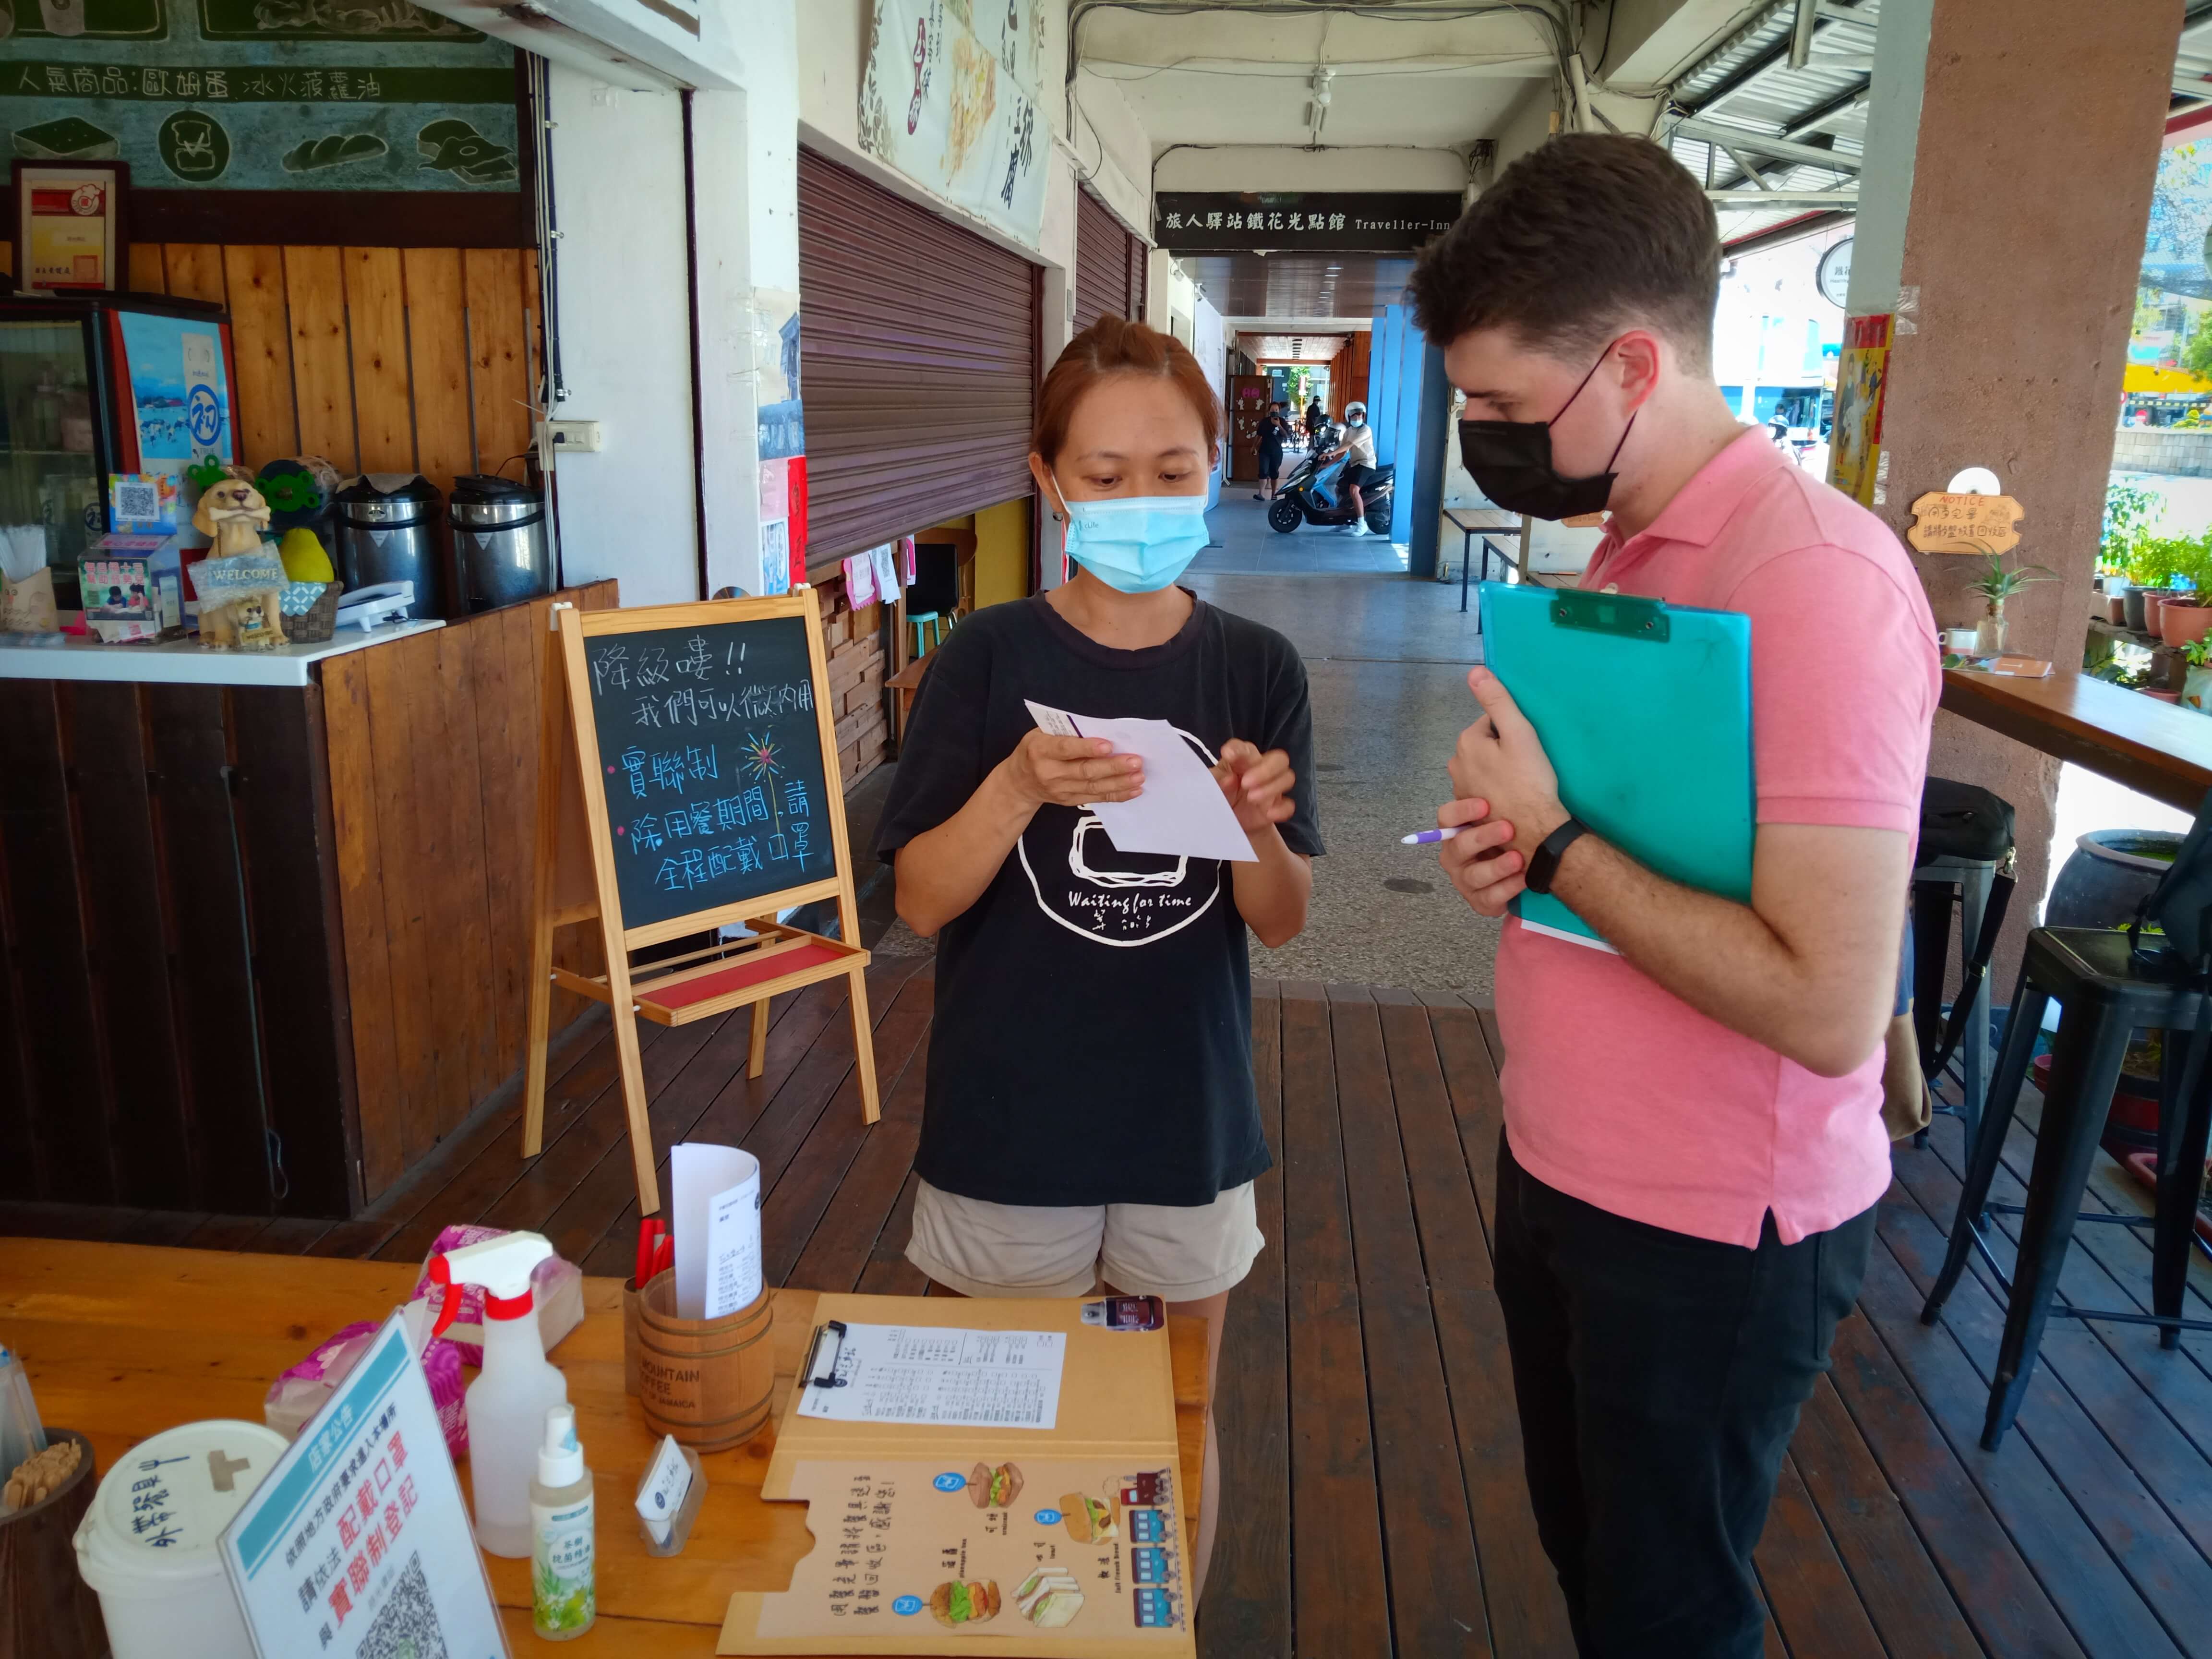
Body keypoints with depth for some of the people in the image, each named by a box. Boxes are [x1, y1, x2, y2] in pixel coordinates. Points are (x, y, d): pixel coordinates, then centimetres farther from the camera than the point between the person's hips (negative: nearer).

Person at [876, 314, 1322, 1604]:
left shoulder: (1257, 671, -4)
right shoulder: (990, 659, -9)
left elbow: (1283, 921, -2)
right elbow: (924, 902, -10)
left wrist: (1258, 830, -24)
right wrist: (1018, 790, -27)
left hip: (1189, 1124, 1)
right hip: (1011, 1129, -1)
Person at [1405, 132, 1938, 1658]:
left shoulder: (1820, 579, -25)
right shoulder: (1629, 547, 5)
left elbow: (1830, 1005, -29)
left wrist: (1554, 842, -21)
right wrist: (1508, 843, -4)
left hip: (1714, 1228, -8)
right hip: (1564, 1169, 8)